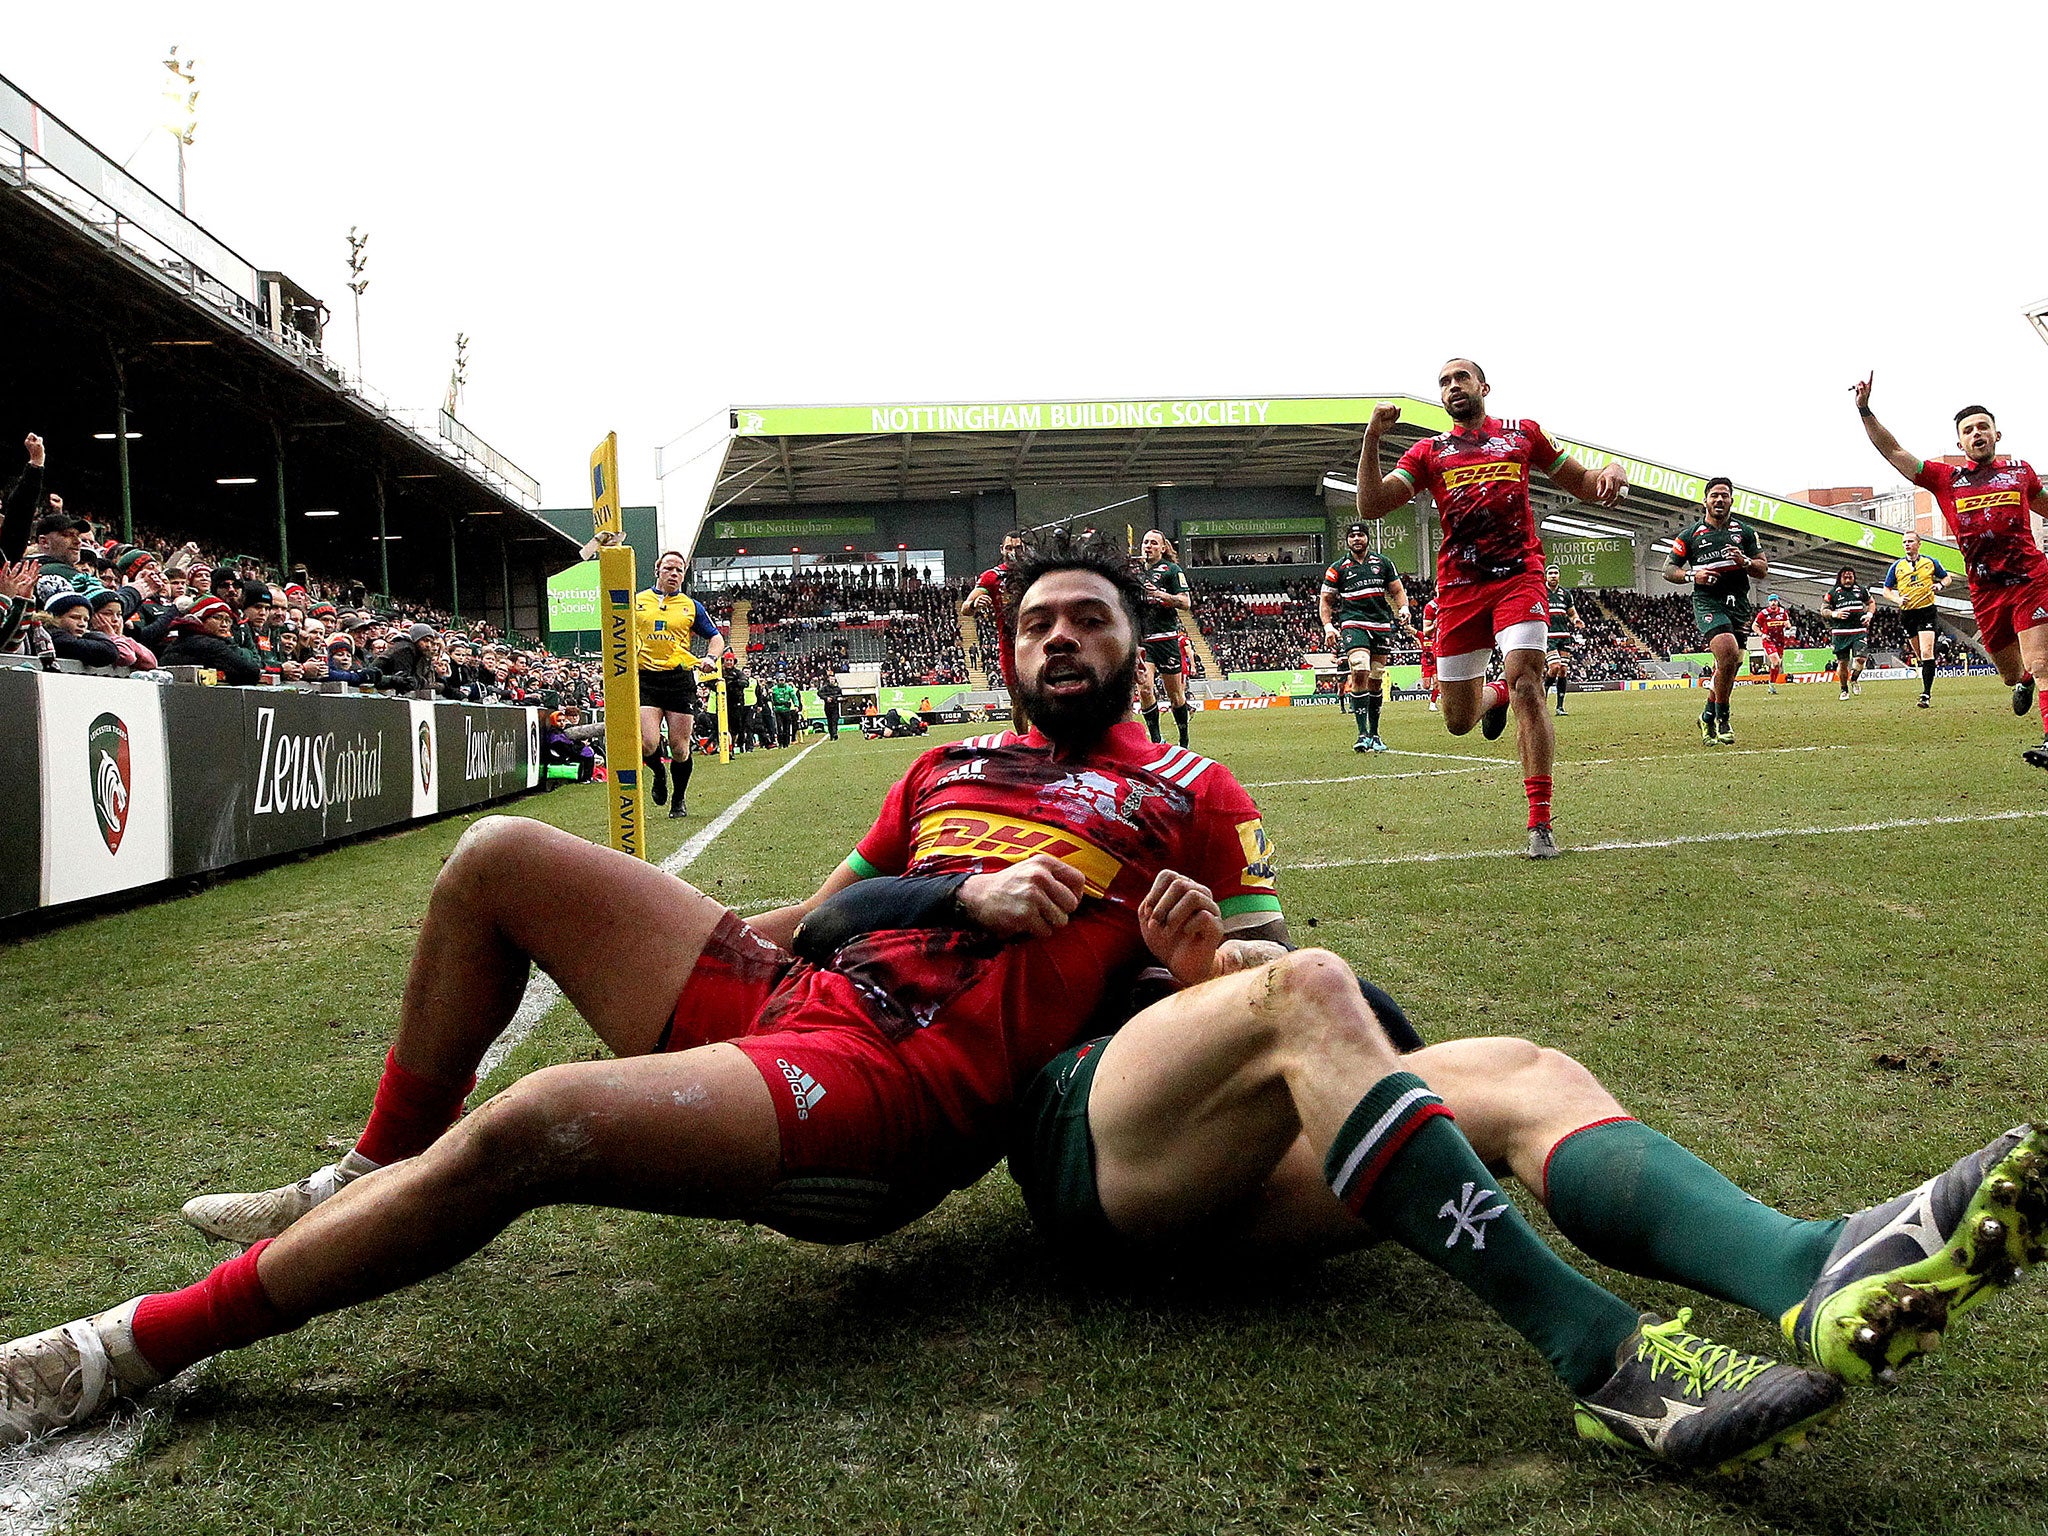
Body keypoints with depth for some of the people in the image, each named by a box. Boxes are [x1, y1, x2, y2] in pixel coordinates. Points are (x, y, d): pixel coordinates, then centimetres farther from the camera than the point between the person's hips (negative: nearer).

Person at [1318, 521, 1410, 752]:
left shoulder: (1383, 563, 13)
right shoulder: (1337, 569, 7)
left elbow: (1397, 591, 18)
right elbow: (1325, 601, 9)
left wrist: (1403, 608, -3)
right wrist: (1328, 626, -5)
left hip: (1382, 626, 3)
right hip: (1353, 624, -3)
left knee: (1376, 680, 6)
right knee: (1360, 672, -22)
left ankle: (1374, 735, 15)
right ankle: (1363, 734, -22)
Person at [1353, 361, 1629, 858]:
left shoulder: (1523, 434, 15)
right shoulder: (1429, 452, 14)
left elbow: (1580, 483, 22)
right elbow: (1370, 507, 2)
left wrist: (1610, 472, -1)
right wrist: (1372, 439, -9)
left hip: (1518, 577, -2)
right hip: (1459, 587, 2)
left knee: (1525, 681, -22)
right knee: (1458, 721, 5)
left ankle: (1540, 823, -17)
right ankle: (1493, 696, 44)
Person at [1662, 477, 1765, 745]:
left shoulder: (1745, 532, 14)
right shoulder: (1690, 535, 7)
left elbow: (1763, 568, 13)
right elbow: (1668, 569, 9)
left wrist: (1745, 562, -9)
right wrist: (1693, 575, -10)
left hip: (1739, 606, 4)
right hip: (1707, 603, -4)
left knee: (1728, 668, 5)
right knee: (1728, 654, -25)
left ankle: (1708, 717, 25)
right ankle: (1722, 719, -11)